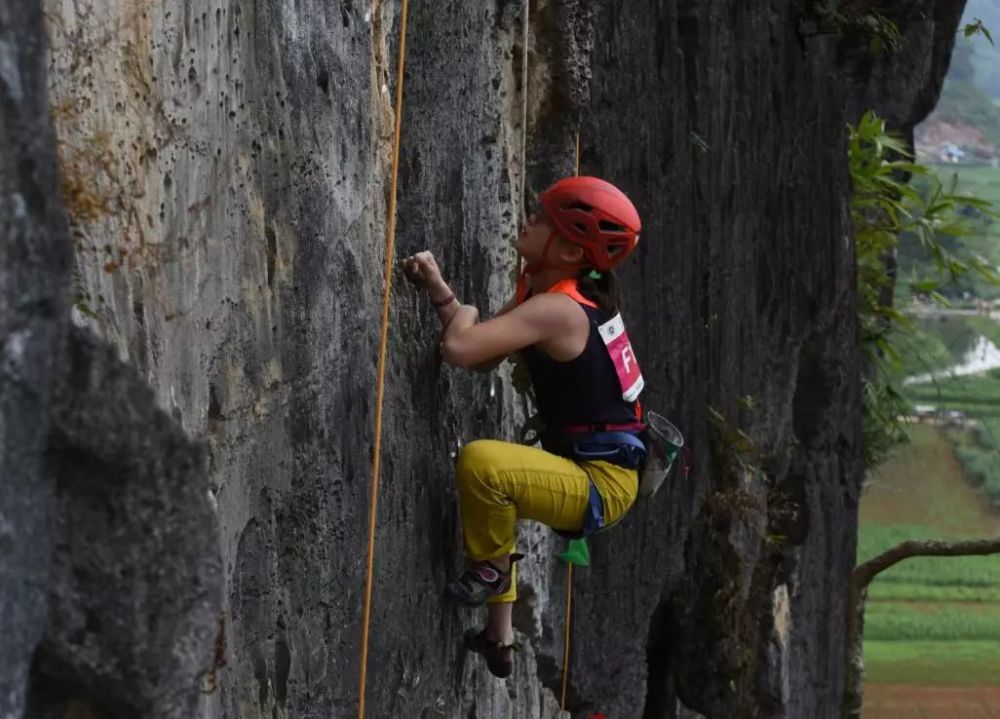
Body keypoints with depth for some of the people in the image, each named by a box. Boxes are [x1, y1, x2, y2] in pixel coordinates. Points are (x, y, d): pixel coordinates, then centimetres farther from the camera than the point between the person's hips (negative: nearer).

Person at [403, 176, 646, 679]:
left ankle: (491, 567, -3)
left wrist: (464, 315, -12)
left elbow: (459, 349, -34)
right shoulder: (539, 285, 6)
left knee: (481, 460, -32)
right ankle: (499, 640, 48)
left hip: (602, 485, -11)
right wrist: (438, 289, -1)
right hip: (589, 470, 11)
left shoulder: (556, 310, -24)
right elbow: (484, 357, 10)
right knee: (489, 495, 36)